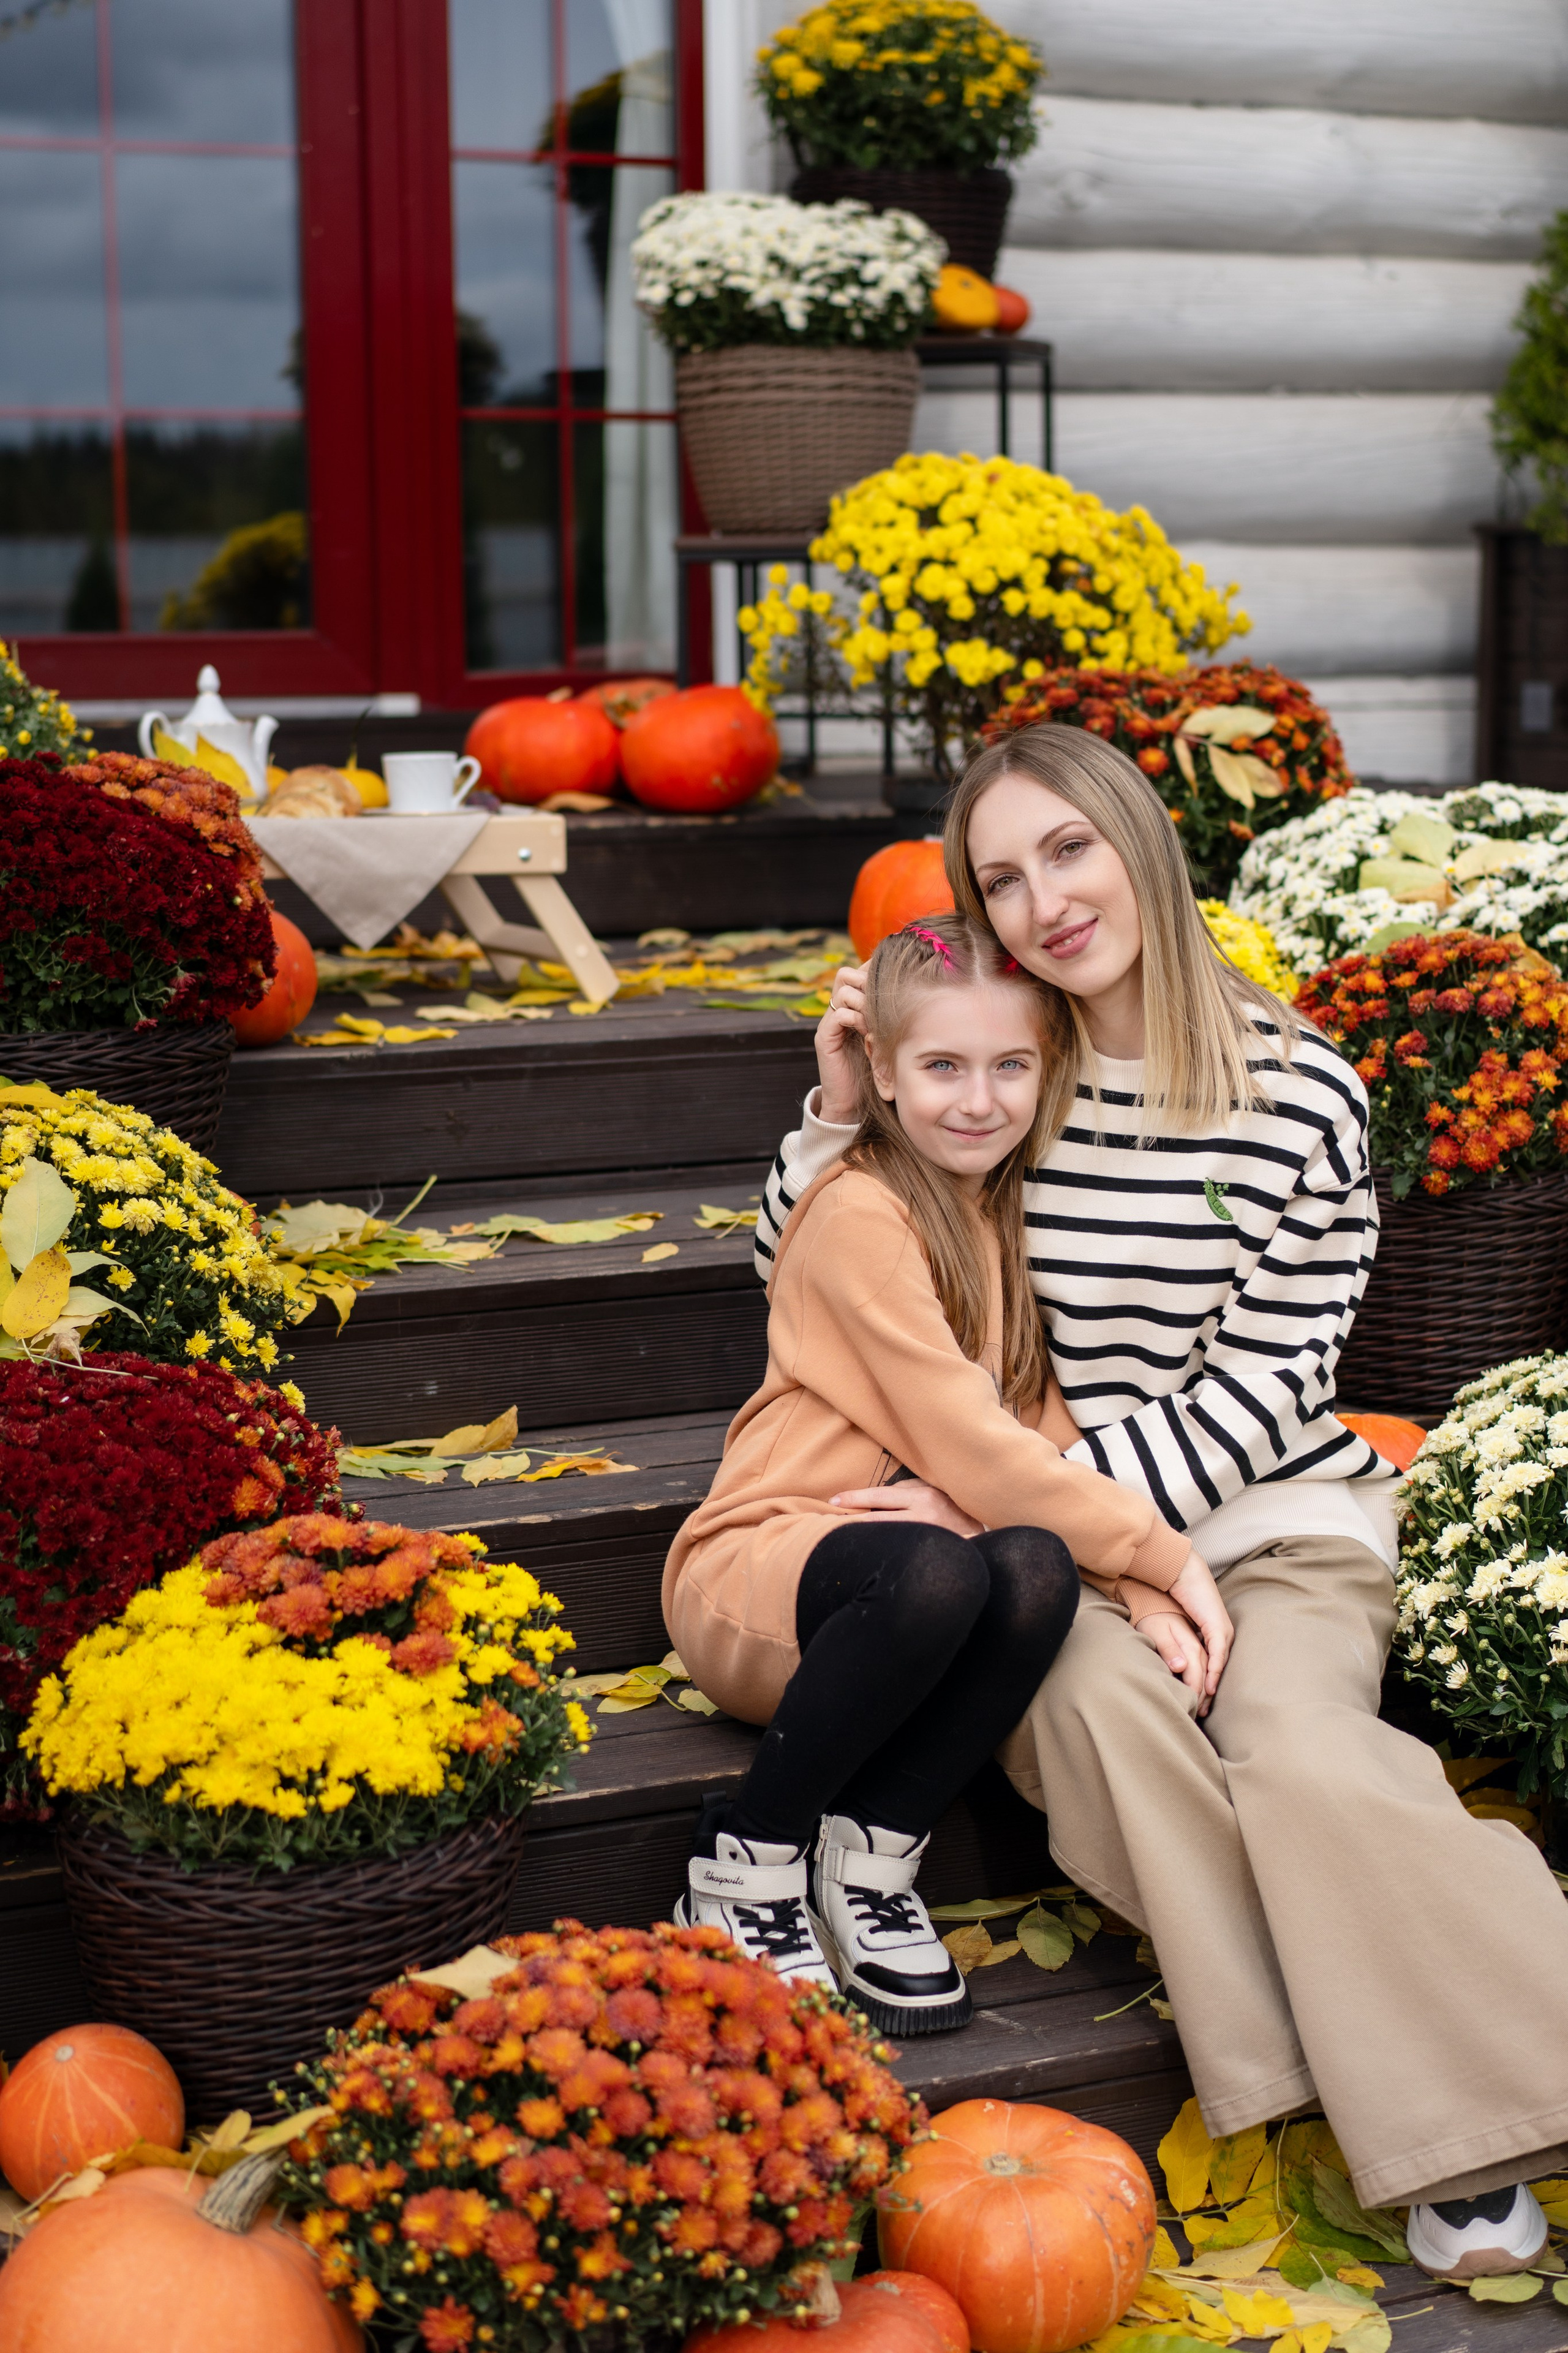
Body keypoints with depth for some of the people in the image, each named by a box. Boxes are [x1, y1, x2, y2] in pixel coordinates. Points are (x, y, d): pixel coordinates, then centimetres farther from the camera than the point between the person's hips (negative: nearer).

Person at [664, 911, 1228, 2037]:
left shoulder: (1008, 1215, 11)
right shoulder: (862, 1217, -14)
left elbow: (1042, 1430, 2)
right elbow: (972, 1450, -19)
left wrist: (1139, 1574, -15)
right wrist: (1161, 1551, -17)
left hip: (919, 1564, 6)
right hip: (760, 1571, -6)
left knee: (1038, 1572, -29)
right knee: (939, 1575, -38)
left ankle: (872, 1859, -11)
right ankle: (751, 1854, -15)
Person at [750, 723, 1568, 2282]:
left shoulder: (1300, 1095, -5)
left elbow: (1254, 1398, -8)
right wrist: (842, 1110, -3)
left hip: (1272, 1516, -2)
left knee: (1300, 1748, -32)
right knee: (1104, 1693, -32)